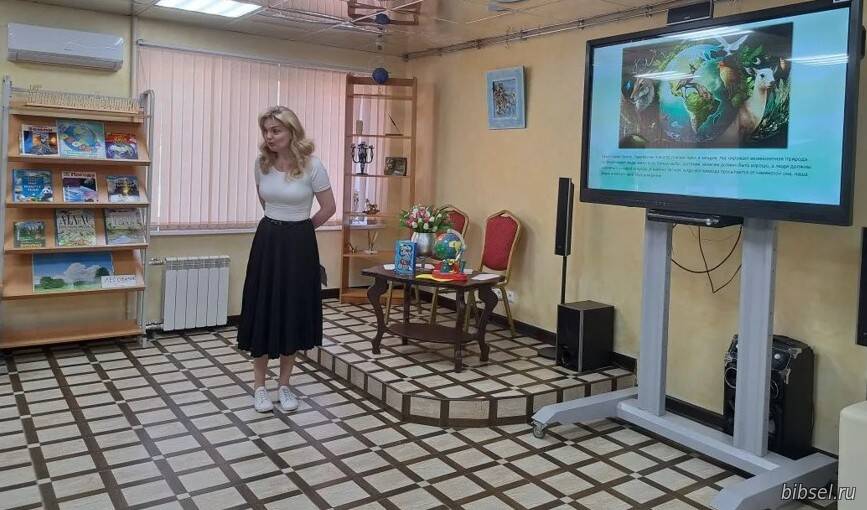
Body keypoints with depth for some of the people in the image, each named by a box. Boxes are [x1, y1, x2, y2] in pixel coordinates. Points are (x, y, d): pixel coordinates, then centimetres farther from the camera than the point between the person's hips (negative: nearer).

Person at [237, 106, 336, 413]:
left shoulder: (311, 165, -13)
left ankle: (284, 385, 20)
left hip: (299, 245, -2)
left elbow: (329, 207, -4)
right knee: (262, 311, 3)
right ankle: (259, 386, 16)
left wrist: (299, 229, 5)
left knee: (293, 313, 4)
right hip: (267, 242, 3)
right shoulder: (261, 163, -1)